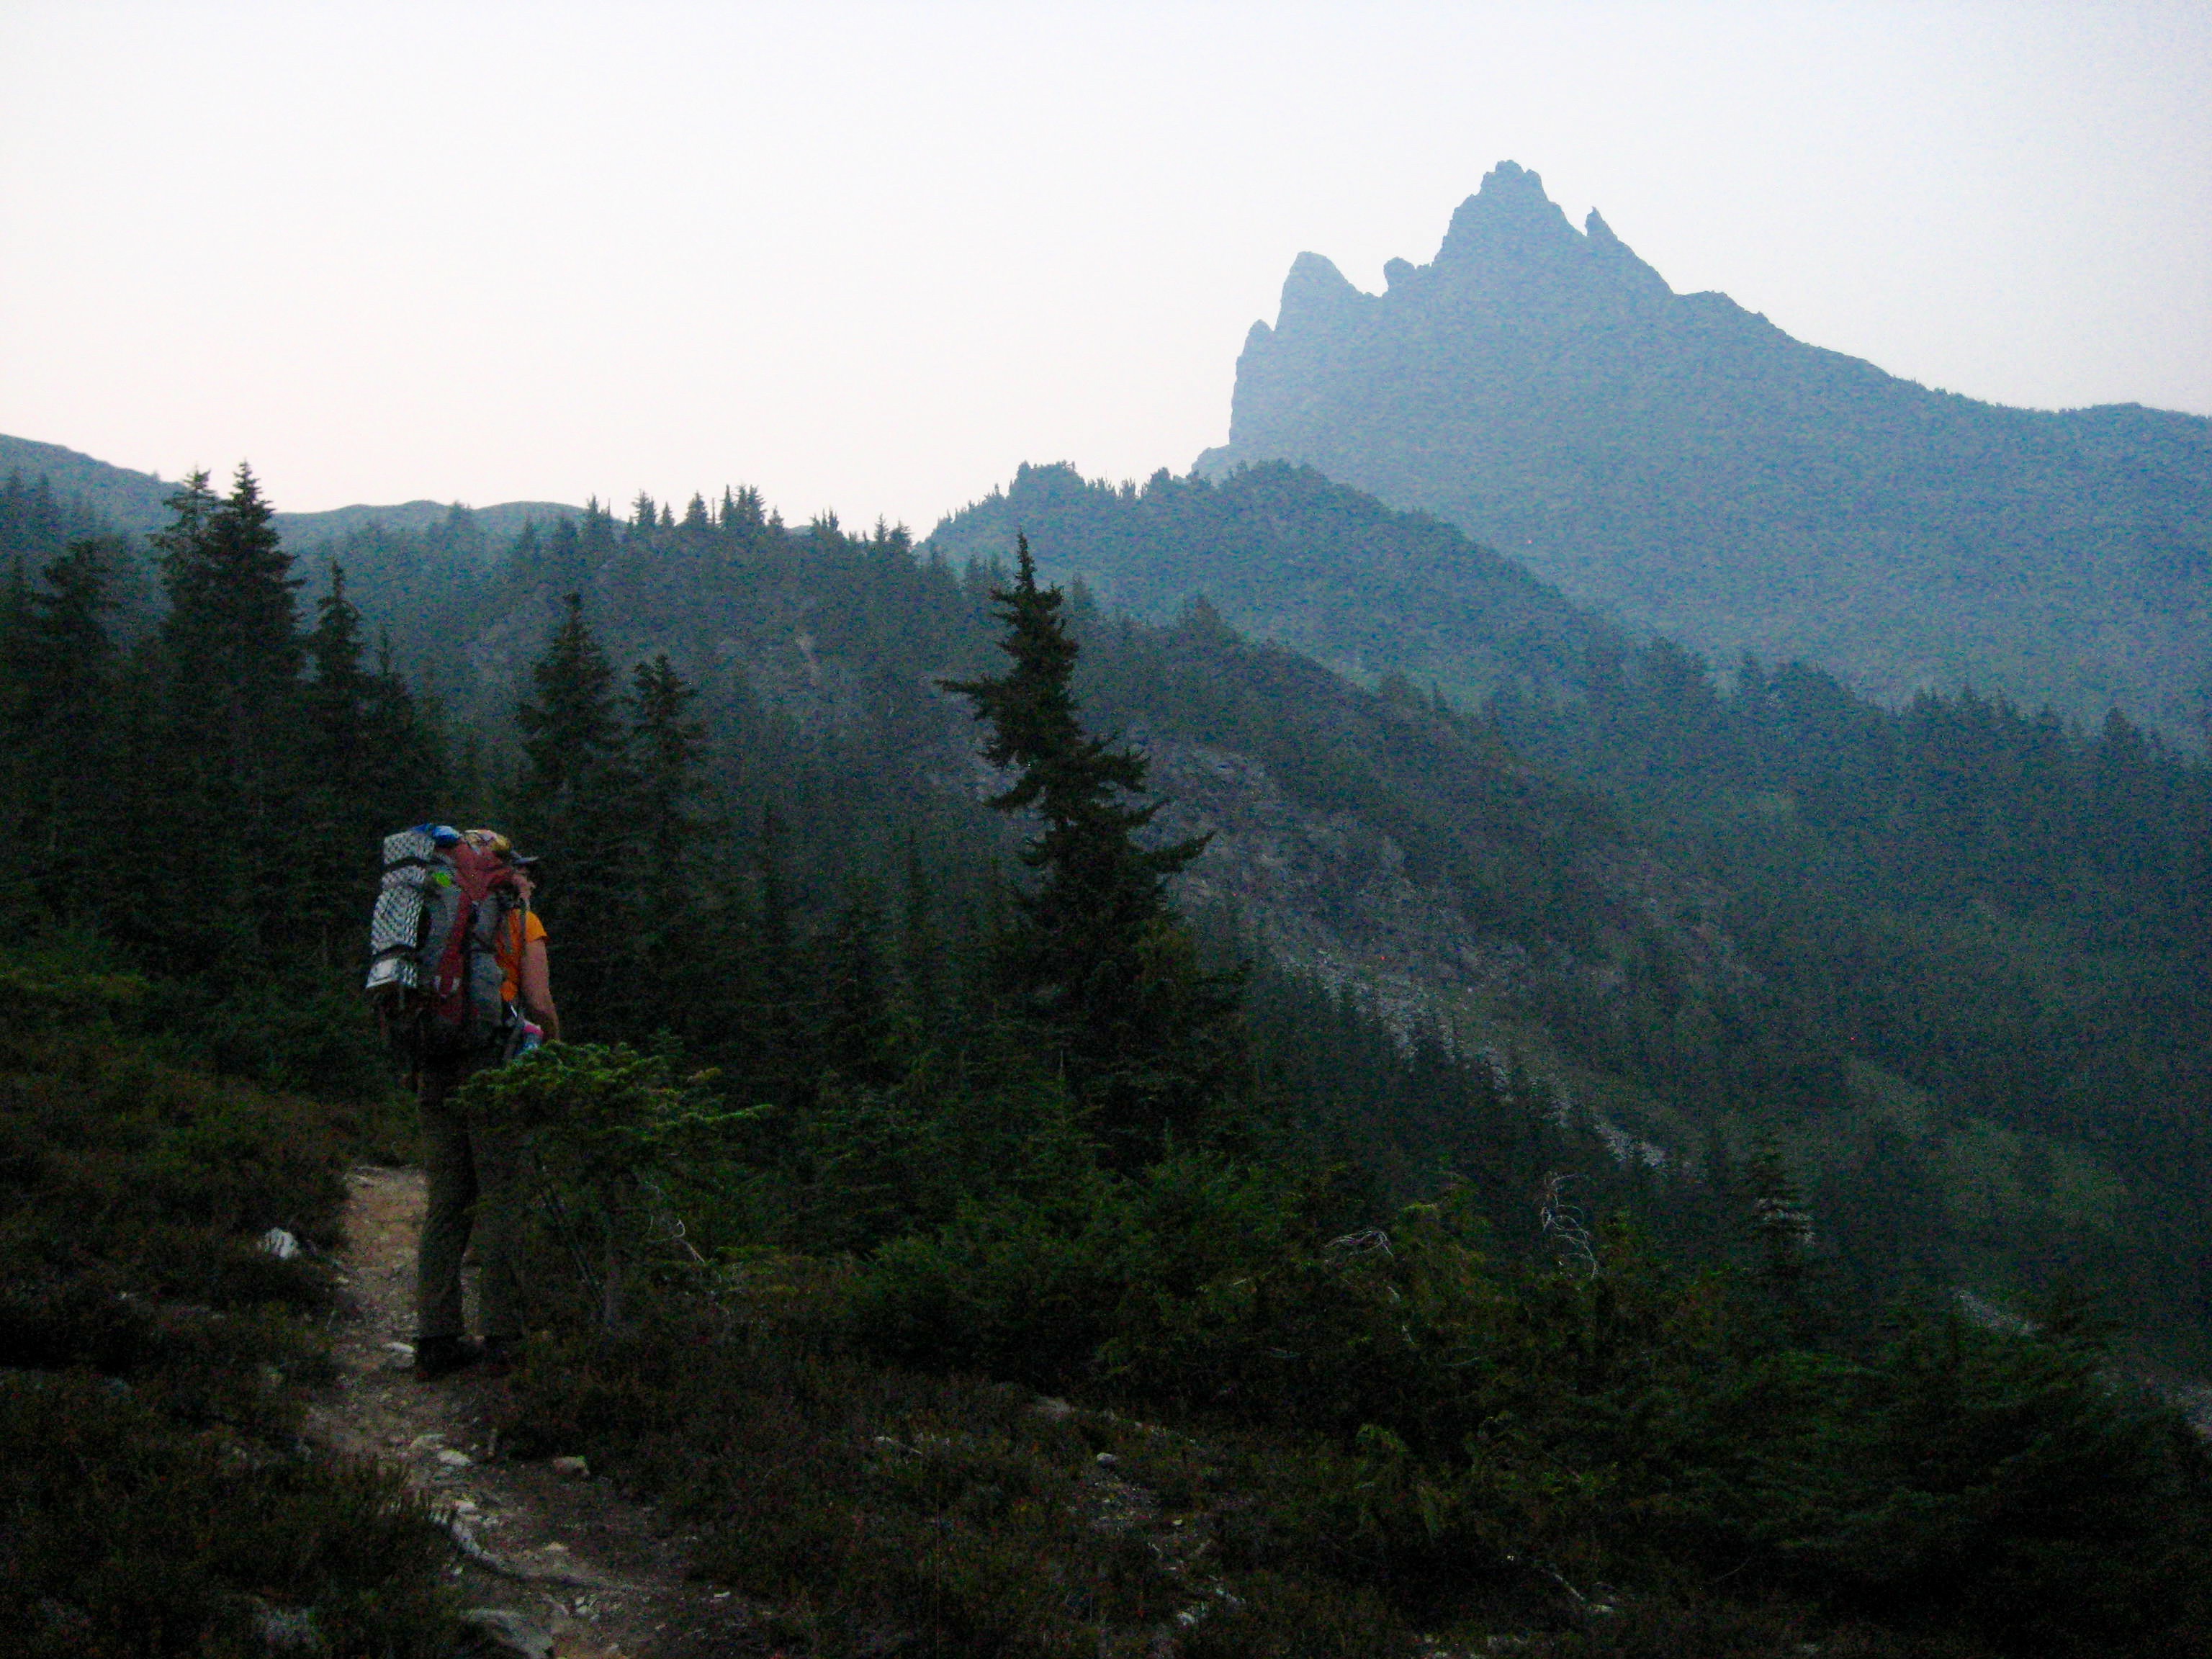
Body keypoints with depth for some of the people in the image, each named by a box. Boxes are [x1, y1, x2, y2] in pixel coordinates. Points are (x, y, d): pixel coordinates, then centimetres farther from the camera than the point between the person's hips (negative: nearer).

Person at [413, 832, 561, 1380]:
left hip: (435, 1072, 5)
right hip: (493, 1068, -5)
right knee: (502, 1200, -1)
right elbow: (540, 1005, -4)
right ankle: (500, 1336, -2)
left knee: (446, 1203, 8)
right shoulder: (522, 923, 2)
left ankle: (436, 1339, 8)